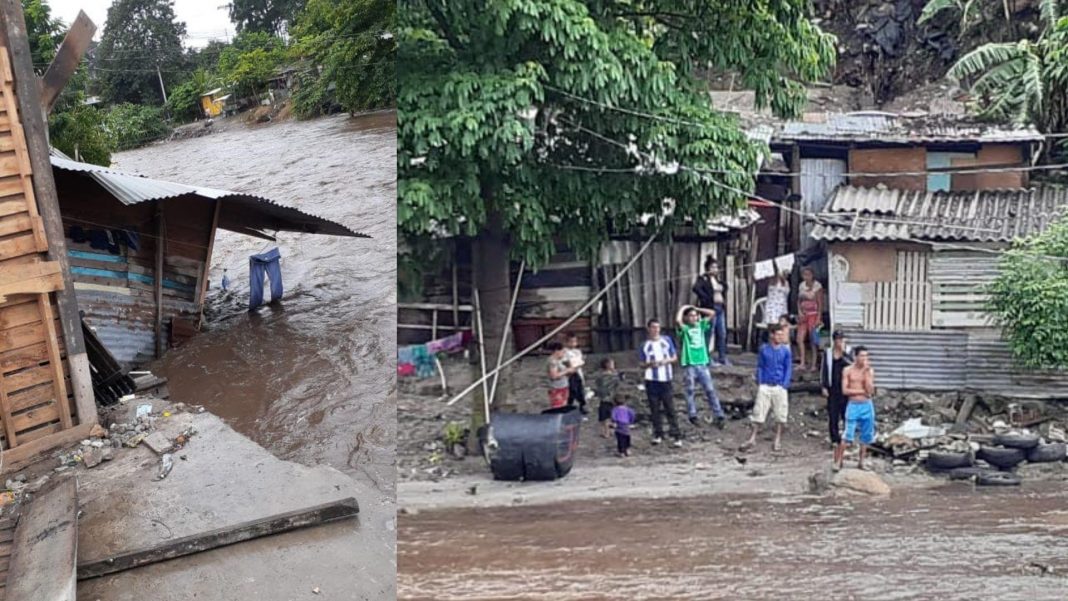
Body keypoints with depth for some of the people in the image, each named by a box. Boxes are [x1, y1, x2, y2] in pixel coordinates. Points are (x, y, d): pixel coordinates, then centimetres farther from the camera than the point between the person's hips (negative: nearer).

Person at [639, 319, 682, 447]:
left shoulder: (667, 340, 6)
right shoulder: (645, 345, 5)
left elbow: (675, 357, 10)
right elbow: (641, 364, 7)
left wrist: (666, 361, -10)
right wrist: (650, 363, -13)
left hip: (666, 379, -1)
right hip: (651, 380, 1)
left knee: (670, 409, -4)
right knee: (655, 409, 5)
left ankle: (676, 436, -2)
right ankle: (658, 435, 15)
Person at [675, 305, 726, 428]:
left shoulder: (701, 325, 13)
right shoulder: (684, 328, 0)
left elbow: (712, 313, 9)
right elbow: (678, 320, -21)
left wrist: (697, 309, 11)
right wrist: (682, 308, -4)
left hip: (703, 363, 3)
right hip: (690, 365, -3)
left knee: (710, 390, 1)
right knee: (690, 391, 2)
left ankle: (720, 416, 0)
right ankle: (693, 415, 6)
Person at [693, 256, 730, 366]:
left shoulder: (718, 280, 17)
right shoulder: (703, 279, -7)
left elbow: (724, 289, 29)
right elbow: (696, 288, -23)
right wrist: (708, 299, -20)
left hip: (720, 308, 8)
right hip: (710, 309, -8)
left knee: (722, 334, 9)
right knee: (709, 334, -5)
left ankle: (722, 358, 15)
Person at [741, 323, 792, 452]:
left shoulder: (785, 350, 0)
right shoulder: (764, 349, 2)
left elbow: (788, 369, 3)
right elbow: (760, 367, 7)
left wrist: (784, 386, -7)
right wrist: (759, 383, -1)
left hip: (780, 387, 0)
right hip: (765, 386, 0)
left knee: (780, 415, 5)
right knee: (758, 413, 0)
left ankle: (777, 440, 16)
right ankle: (752, 439, 5)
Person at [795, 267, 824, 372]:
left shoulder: (817, 286, -7)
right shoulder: (801, 286, 10)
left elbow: (820, 303, -8)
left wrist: (818, 318, -13)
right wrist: (799, 312, -1)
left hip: (813, 315, -6)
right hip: (803, 315, 6)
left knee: (813, 340, -1)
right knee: (800, 339, -3)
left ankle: (813, 365, 5)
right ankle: (802, 364, 2)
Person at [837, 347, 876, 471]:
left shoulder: (870, 371, 4)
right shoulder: (847, 370, -1)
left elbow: (871, 391, -8)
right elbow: (845, 391, -6)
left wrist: (866, 373, -12)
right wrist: (862, 391, -9)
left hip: (867, 406, 3)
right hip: (853, 405, -3)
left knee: (866, 436, 7)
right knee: (847, 436, -7)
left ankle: (861, 462, 19)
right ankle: (839, 461, 1)